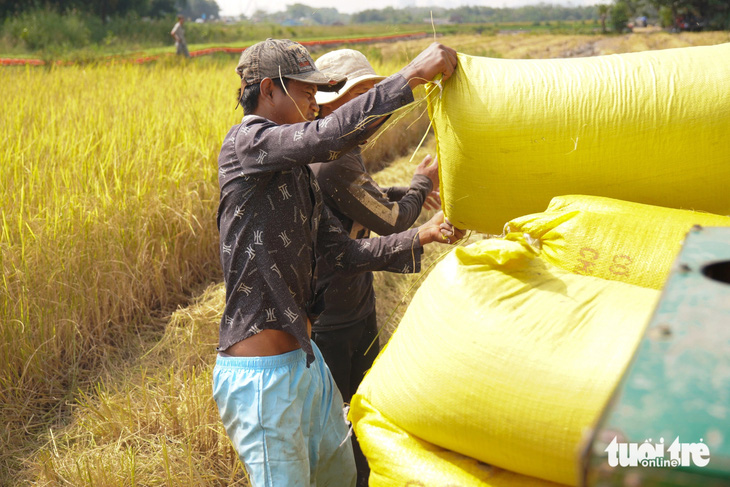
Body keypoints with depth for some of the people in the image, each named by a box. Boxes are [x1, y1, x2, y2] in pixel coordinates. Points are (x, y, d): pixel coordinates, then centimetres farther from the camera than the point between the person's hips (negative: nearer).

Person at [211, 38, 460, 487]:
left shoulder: (299, 173, 12)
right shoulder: (245, 144, -15)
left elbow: (344, 253, 11)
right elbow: (328, 137, -32)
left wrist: (421, 236, 2)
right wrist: (412, 75, -29)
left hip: (305, 359, 9)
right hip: (260, 376, -9)